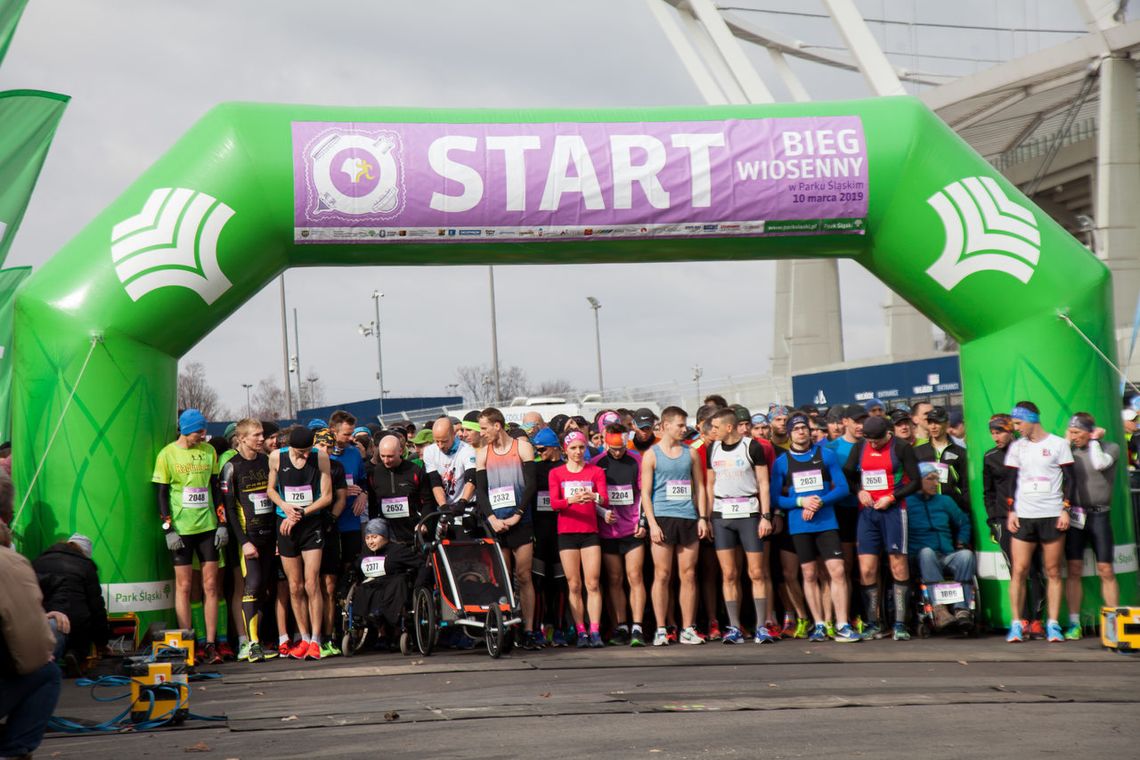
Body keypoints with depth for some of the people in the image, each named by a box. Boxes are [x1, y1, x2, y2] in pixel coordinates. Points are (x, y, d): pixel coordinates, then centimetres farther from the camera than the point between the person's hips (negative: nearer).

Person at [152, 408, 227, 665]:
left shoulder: (209, 451, 9)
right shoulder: (167, 454, -1)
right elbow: (161, 494, -1)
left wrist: (222, 523, 7)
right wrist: (168, 529, -7)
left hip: (207, 527, 3)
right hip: (181, 528, -3)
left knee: (210, 585, 1)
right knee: (183, 586, -1)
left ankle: (210, 644, 4)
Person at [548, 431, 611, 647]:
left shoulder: (596, 471, 9)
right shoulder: (556, 473, 8)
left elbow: (605, 500, -2)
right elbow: (554, 503, -4)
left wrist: (595, 497, -25)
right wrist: (572, 500, -23)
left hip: (590, 532, 0)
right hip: (566, 532, 0)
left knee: (593, 583, -7)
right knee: (574, 585, 0)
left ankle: (595, 632, -9)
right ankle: (581, 632, 2)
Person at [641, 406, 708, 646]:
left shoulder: (690, 453, 13)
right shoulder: (651, 455, 2)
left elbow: (699, 487, 15)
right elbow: (645, 492, -1)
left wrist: (702, 517, 4)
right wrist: (652, 523, -10)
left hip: (688, 518, 3)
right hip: (663, 518, -3)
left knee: (688, 575, 3)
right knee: (662, 575, -3)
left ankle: (687, 629, 7)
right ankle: (660, 630, 2)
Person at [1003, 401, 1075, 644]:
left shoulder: (1058, 444, 3)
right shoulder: (1017, 447, 11)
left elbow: (1069, 479, 3)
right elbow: (1011, 480, 13)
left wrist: (1065, 510, -4)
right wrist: (1011, 511, 4)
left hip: (1052, 516, -2)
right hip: (1023, 516, 2)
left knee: (1053, 572, 0)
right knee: (1019, 571, -5)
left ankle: (1053, 625, 4)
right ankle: (1016, 625, -2)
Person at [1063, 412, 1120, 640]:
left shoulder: (1111, 447, 2)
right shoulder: (1071, 449, 10)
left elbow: (1100, 463, -17)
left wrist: (1094, 441, -6)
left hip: (1099, 516, -2)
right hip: (1074, 516, 2)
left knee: (1106, 570, -2)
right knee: (1074, 570, 0)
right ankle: (1074, 624, 4)